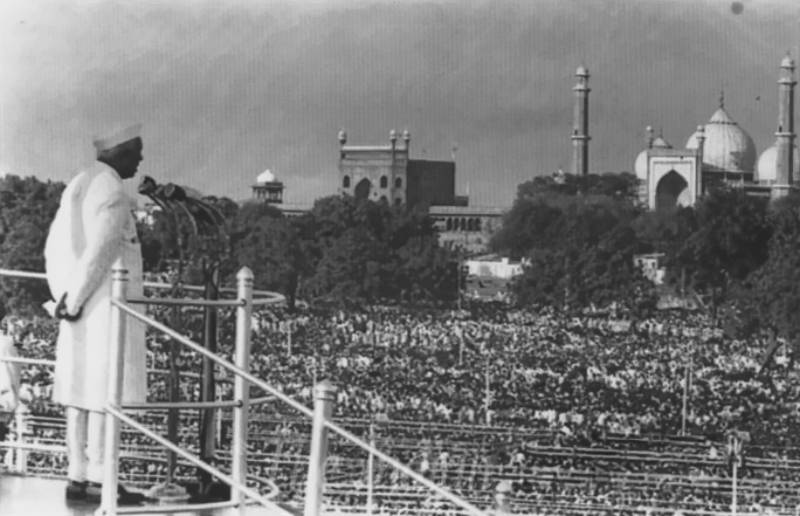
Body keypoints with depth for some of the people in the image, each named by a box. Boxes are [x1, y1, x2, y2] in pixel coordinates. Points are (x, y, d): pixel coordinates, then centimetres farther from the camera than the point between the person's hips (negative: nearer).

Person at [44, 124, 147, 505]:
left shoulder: (79, 185, 16)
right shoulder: (112, 193, -15)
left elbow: (56, 248, 17)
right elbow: (98, 255, -22)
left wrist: (64, 298, 13)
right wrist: (73, 303, -14)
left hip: (81, 313, 9)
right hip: (107, 308, -9)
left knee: (82, 393, 8)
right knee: (105, 394, -8)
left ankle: (78, 477, 9)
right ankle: (98, 480, -8)